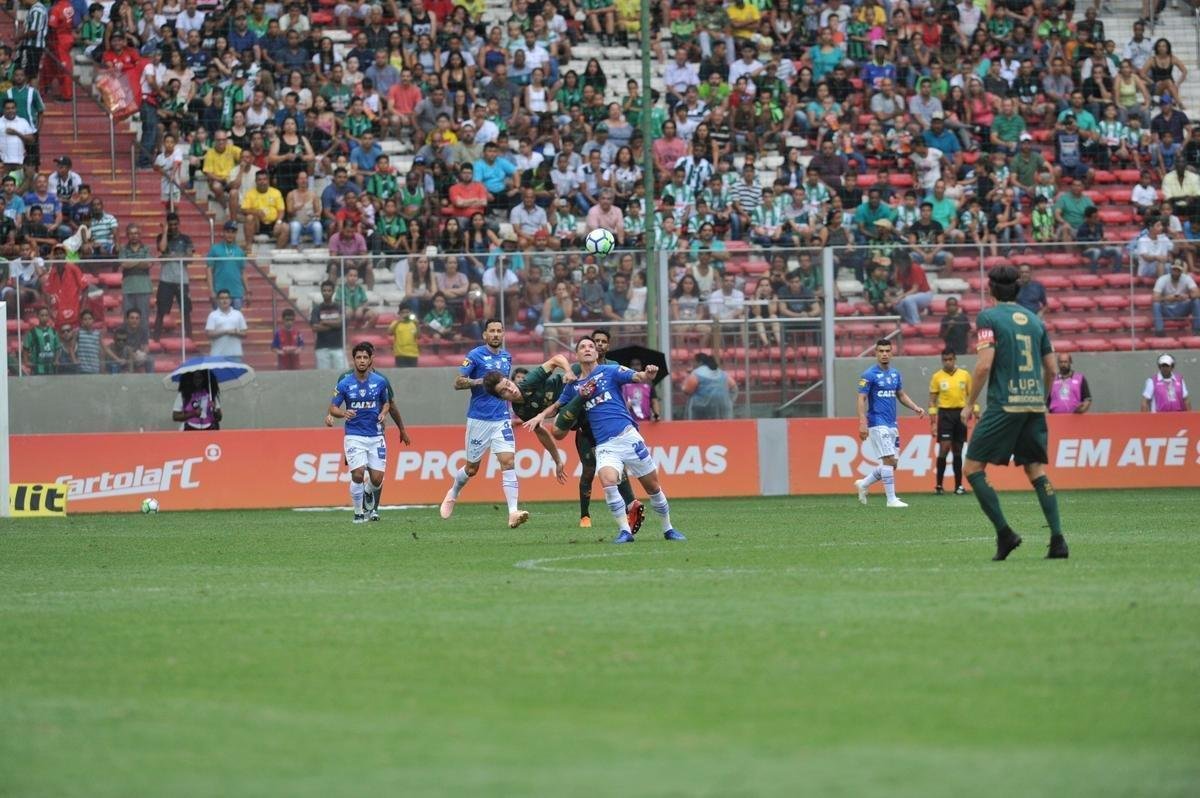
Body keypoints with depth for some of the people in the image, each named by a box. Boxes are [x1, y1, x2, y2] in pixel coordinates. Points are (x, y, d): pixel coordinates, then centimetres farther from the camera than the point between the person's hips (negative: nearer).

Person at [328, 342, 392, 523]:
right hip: (354, 436, -2)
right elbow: (332, 408, 3)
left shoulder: (380, 382, 2)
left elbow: (386, 402, 18)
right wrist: (344, 413, -19)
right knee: (358, 474, -17)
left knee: (377, 479, -2)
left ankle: (367, 493, 36)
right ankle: (358, 512, 3)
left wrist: (383, 413, -4)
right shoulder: (344, 384, -4)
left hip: (376, 436, 2)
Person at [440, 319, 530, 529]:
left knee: (508, 461, -13)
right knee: (472, 468, 8)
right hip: (479, 419, -4)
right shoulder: (475, 355, -6)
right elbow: (458, 382, -10)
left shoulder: (506, 357, 12)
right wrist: (481, 381, -21)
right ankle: (453, 494, 39)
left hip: (502, 419, 4)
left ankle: (513, 512, -20)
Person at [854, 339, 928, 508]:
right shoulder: (869, 375, -8)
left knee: (891, 463, 8)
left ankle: (863, 484, 26)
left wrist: (915, 407, 5)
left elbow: (901, 395, 22)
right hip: (877, 423, -7)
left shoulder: (895, 374, 12)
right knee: (889, 460, -12)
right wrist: (863, 423, -19)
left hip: (892, 424, 7)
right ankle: (891, 499, -8)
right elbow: (861, 399, -10)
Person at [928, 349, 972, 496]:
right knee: (944, 448, -11)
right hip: (945, 414, -2)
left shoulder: (965, 375, 6)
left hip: (961, 414, 2)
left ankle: (958, 485, 11)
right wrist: (933, 421, -4)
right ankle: (938, 485, -6)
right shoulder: (937, 377, 1)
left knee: (957, 450, 6)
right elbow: (932, 399, 2)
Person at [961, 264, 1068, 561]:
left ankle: (1004, 533, -7)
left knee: (973, 468, 3)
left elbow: (984, 364, -12)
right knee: (1036, 471, 8)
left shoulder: (988, 318, -3)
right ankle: (1057, 539, -5)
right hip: (1035, 406, 6)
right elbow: (1051, 369, 15)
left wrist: (970, 404, -3)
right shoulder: (1034, 320, 14)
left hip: (1004, 405, -6)